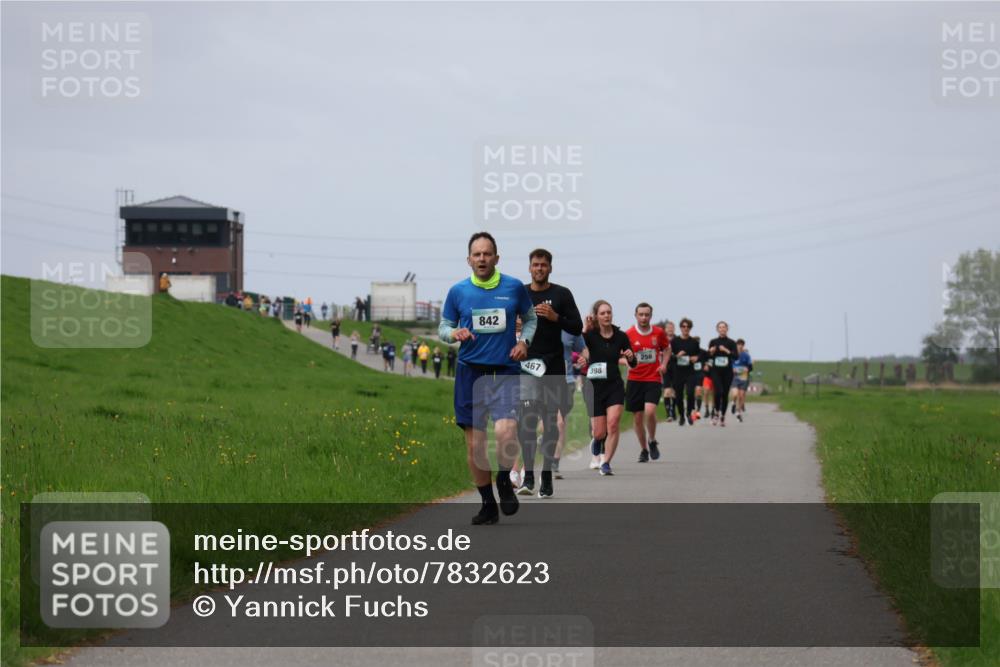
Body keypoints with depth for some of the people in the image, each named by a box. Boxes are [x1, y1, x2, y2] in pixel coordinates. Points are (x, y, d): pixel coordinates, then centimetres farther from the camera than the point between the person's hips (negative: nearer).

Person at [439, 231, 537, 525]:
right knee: (474, 443, 2)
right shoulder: (458, 291, 2)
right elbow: (443, 327, 12)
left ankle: (504, 481, 7)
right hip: (470, 371, 2)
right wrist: (454, 333, -10)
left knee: (506, 432, -22)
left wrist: (524, 341, 0)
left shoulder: (514, 287, 2)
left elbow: (530, 318, 18)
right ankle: (488, 505, 17)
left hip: (506, 371, -1)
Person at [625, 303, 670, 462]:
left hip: (653, 379, 0)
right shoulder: (629, 334, -3)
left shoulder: (659, 333, 2)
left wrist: (664, 364, 4)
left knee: (650, 411, -20)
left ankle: (652, 441, 6)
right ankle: (644, 449, 22)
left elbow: (667, 348, 20)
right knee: (637, 417, 4)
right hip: (635, 379, 1)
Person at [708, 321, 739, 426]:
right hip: (716, 371, 0)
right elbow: (708, 357, 10)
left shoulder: (731, 343, 2)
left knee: (725, 394, 3)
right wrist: (711, 352, -11)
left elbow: (736, 357, -5)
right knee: (718, 391, -17)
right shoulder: (713, 342, 5)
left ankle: (723, 416, 13)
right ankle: (717, 412, 3)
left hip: (727, 371, 0)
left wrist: (727, 351, -18)